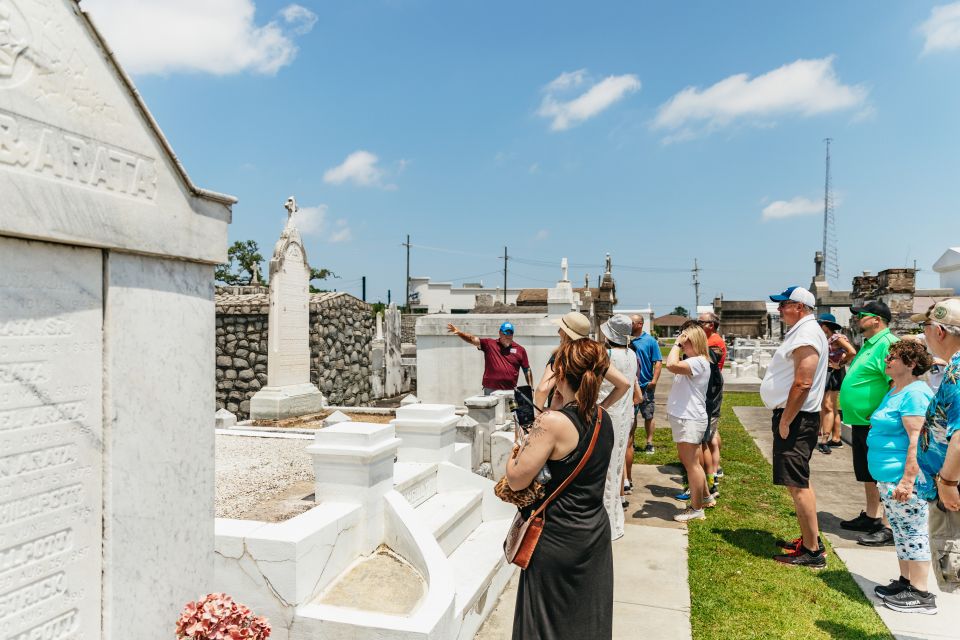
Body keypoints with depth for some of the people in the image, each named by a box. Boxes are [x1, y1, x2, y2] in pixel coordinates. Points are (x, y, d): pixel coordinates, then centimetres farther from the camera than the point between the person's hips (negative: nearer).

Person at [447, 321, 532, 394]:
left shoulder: (520, 350, 7)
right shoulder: (489, 344, 5)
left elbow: (527, 370, 11)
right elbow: (472, 339, -5)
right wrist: (459, 332, -21)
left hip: (510, 391, 1)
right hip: (490, 390, 0)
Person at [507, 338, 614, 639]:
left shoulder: (553, 422, -24)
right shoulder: (604, 418, -2)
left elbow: (516, 480, -20)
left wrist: (520, 449, -3)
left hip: (557, 538, -7)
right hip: (596, 532, 7)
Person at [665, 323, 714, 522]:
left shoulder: (698, 362, -19)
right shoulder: (692, 361, 16)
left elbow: (672, 365, -32)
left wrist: (676, 345, -21)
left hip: (690, 420, -11)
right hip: (684, 418, 11)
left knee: (691, 464, -1)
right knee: (691, 462, 21)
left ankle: (696, 509, 9)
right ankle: (705, 498, 36)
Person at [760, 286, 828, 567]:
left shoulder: (807, 335, -17)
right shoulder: (801, 332, 17)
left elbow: (803, 383, -25)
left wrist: (785, 421, -20)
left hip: (796, 418, -11)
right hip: (793, 417, 11)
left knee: (798, 484, -7)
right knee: (800, 482, 17)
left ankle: (812, 552, 0)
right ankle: (810, 539, 27)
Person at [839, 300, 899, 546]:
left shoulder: (887, 344, -17)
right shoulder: (868, 344, 15)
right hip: (861, 421, 10)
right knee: (867, 474, 19)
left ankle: (888, 528, 5)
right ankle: (871, 517, 32)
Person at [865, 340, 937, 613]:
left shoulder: (915, 394, -17)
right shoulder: (894, 392, 15)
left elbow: (917, 441, -23)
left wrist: (907, 481, -26)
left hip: (904, 478, -10)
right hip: (887, 478, 10)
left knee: (913, 532, -1)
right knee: (900, 530, 17)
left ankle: (921, 595, 8)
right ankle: (905, 581, 28)